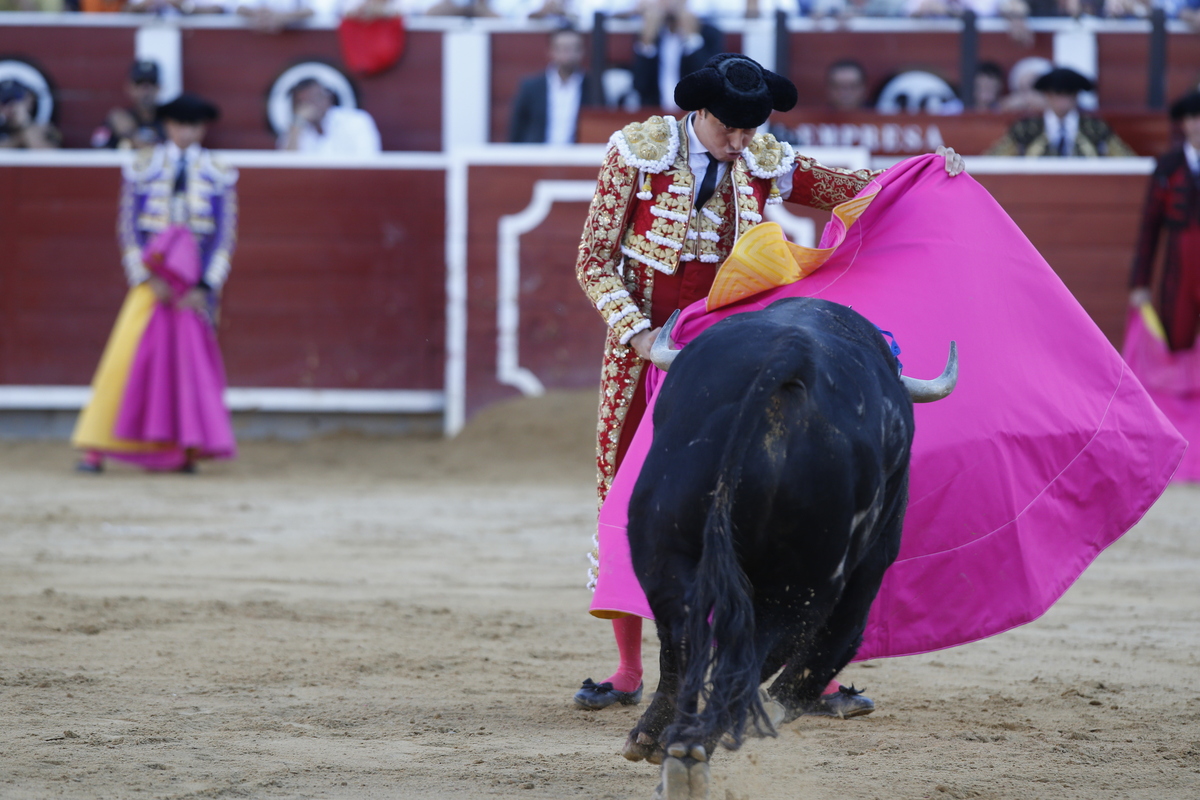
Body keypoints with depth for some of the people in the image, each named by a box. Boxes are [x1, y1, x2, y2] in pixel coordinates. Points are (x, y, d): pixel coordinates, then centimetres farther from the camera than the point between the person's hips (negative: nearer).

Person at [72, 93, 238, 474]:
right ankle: (96, 448, -7)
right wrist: (148, 279, -10)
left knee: (191, 359, 0)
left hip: (195, 282, 1)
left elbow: (224, 236, 2)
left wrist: (205, 288, -7)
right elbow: (129, 228, 1)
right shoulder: (144, 167, 3)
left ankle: (185, 449, 8)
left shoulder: (217, 174, 4)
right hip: (151, 278, -1)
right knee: (127, 355, -9)